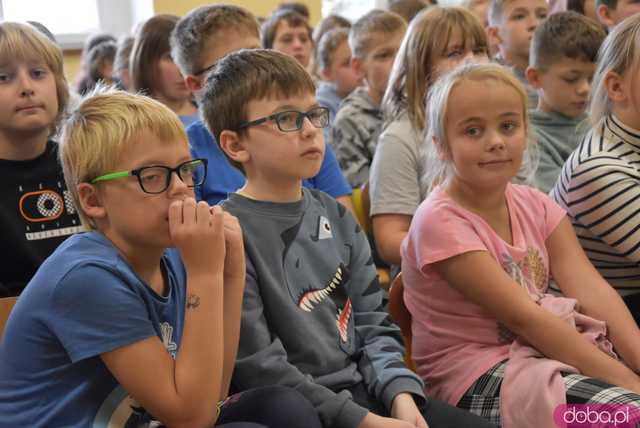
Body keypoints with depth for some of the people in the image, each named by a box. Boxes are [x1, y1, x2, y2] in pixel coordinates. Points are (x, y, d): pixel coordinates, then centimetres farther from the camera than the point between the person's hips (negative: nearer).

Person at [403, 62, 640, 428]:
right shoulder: (441, 221, -16)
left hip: (546, 349, 7)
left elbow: (592, 291, -5)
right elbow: (522, 316, -20)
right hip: (476, 380, -6)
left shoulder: (536, 206, 5)